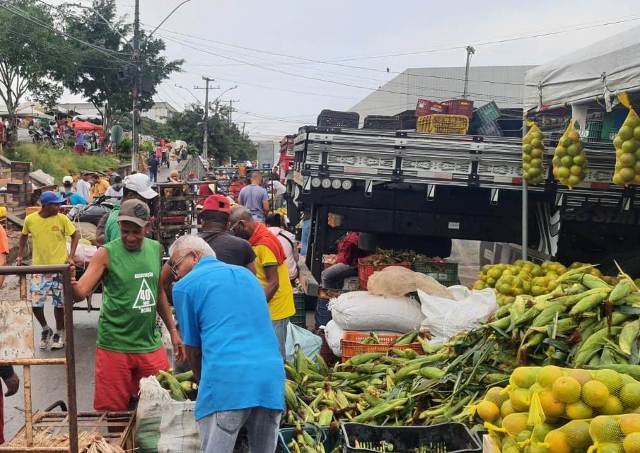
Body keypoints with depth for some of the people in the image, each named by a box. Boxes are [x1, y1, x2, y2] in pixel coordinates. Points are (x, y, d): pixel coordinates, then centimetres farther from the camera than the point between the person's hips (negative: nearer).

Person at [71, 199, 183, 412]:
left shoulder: (155, 249, 5)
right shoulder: (106, 254, -9)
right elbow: (80, 293, -16)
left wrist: (172, 329, 16)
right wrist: (70, 284, -38)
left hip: (150, 344, 4)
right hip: (114, 346, -4)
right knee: (113, 412, 3)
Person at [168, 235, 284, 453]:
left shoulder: (185, 286, 9)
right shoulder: (247, 275, 25)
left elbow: (193, 347, 13)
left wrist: (201, 381, 30)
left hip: (227, 379, -5)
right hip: (271, 375, 6)